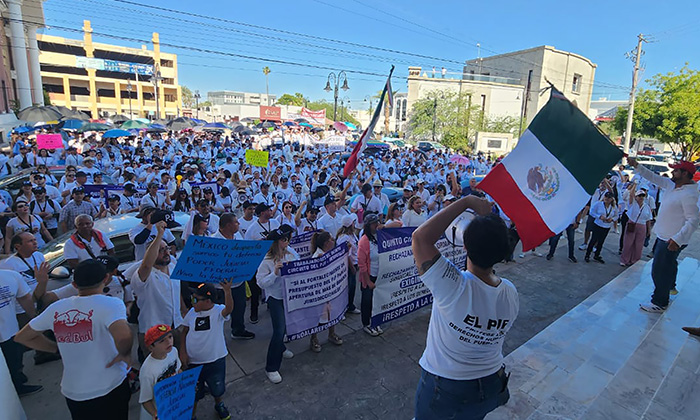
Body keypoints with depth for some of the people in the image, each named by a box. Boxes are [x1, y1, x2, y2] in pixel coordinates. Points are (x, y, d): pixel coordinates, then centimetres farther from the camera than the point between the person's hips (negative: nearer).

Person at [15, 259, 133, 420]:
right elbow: (123, 336, -38)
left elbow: (22, 337, 12)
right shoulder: (110, 304, -20)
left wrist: (57, 348, 13)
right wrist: (125, 355, -18)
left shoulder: (56, 308, -4)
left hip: (72, 392, 5)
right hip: (110, 389, -4)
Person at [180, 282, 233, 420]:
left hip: (215, 360, -2)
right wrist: (182, 352, -4)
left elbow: (229, 309, -41)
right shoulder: (192, 312, -7)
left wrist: (227, 291, -58)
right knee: (193, 392, 17)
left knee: (217, 388, 21)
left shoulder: (218, 311, -19)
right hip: (192, 362, 2)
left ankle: (219, 405, 51)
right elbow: (184, 332, 4)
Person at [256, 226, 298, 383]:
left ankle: (280, 348, 51)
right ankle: (271, 368, 9)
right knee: (279, 330, -7)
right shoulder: (266, 260, -19)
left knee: (285, 325, 20)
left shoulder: (290, 252, -3)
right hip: (275, 298, -6)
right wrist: (275, 273, -32)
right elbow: (261, 282, -20)